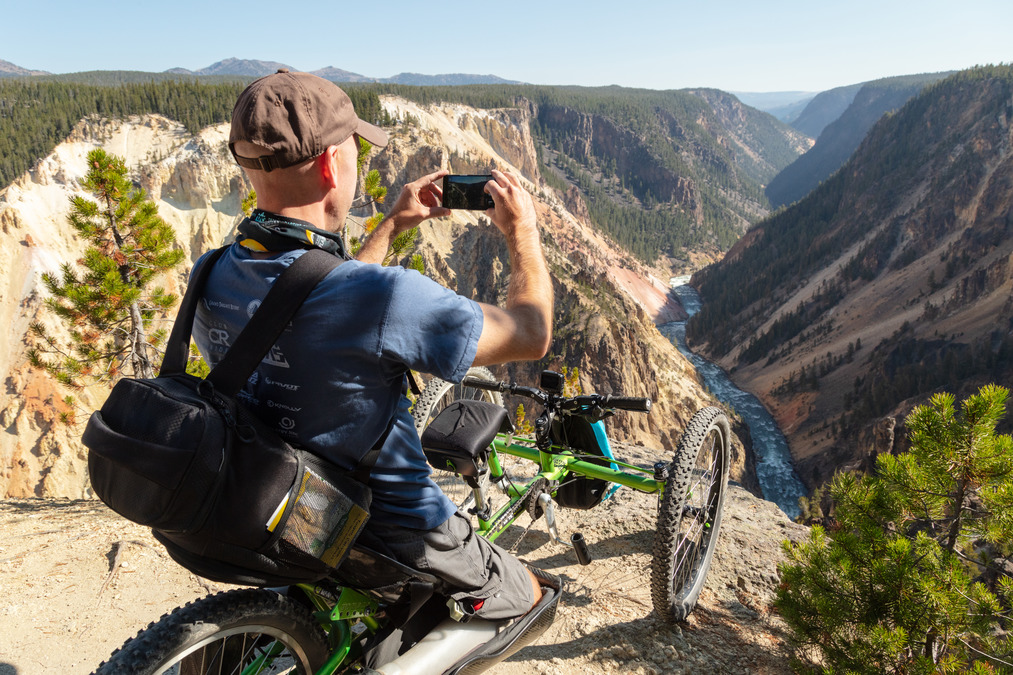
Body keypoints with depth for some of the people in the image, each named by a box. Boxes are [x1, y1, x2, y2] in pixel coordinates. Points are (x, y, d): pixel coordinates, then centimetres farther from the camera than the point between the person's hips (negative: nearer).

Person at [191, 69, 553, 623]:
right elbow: (531, 334, -18)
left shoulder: (211, 279, -11)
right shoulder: (383, 297, -34)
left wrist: (392, 226, 16)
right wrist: (523, 231, -2)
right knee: (526, 596, 22)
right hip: (386, 535, -5)